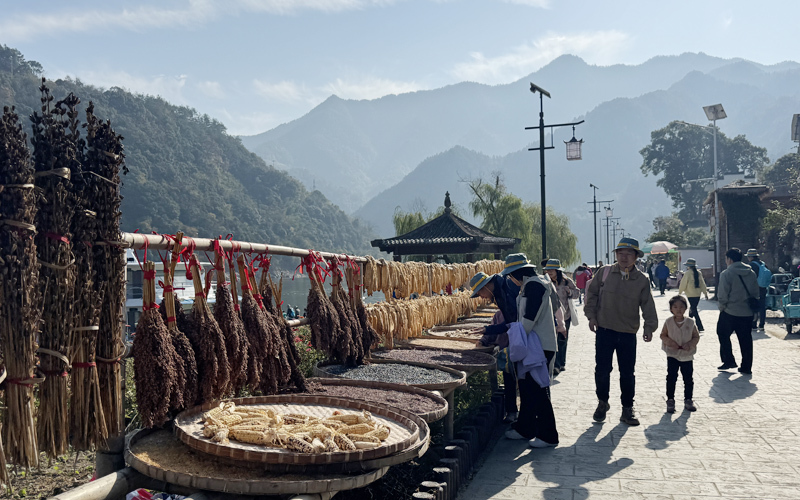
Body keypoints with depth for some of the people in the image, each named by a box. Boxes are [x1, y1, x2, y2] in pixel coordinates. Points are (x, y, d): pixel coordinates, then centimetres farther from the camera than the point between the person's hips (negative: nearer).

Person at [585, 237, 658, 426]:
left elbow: (648, 305, 2)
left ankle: (627, 409, 20)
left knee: (627, 373, 6)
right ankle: (602, 402, 26)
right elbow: (591, 293, 8)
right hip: (604, 330, 0)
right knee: (602, 369, 4)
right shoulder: (604, 273, 0)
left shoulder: (642, 280, 1)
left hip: (628, 333, 0)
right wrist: (591, 315, 1)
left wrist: (649, 327, -8)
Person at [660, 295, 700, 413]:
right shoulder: (668, 322, -5)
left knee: (688, 379, 9)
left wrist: (690, 344, -17)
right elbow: (663, 335, 1)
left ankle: (688, 400, 25)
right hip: (672, 355, -1)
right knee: (671, 378, -1)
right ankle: (670, 400, 11)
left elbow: (696, 337, 1)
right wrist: (669, 342, -17)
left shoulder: (690, 322, -4)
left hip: (687, 356, 1)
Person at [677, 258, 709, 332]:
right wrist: (705, 293, 12)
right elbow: (702, 284, 8)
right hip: (698, 294, 7)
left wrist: (679, 292, 3)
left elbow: (683, 283, -8)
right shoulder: (699, 273, 5)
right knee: (692, 309, 18)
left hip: (691, 295, -7)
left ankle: (700, 327, -11)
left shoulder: (688, 273, -12)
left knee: (693, 310, -4)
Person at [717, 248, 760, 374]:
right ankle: (746, 367, 14)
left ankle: (729, 361, 14)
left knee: (723, 335, 14)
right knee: (746, 340, 10)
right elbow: (756, 292, 9)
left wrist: (722, 306, 0)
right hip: (747, 312, 5)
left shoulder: (726, 274, -13)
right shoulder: (751, 273, 5)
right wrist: (752, 305, 16)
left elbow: (722, 294, -15)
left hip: (730, 312, -5)